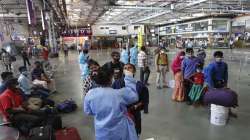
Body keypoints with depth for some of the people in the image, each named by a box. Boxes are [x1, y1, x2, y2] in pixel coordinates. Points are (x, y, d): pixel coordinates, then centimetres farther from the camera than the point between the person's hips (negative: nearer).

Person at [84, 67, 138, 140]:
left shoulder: (90, 94, -17)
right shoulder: (120, 94, -26)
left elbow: (88, 111, -2)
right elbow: (133, 96, -8)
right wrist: (129, 77, -7)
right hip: (121, 132, -2)